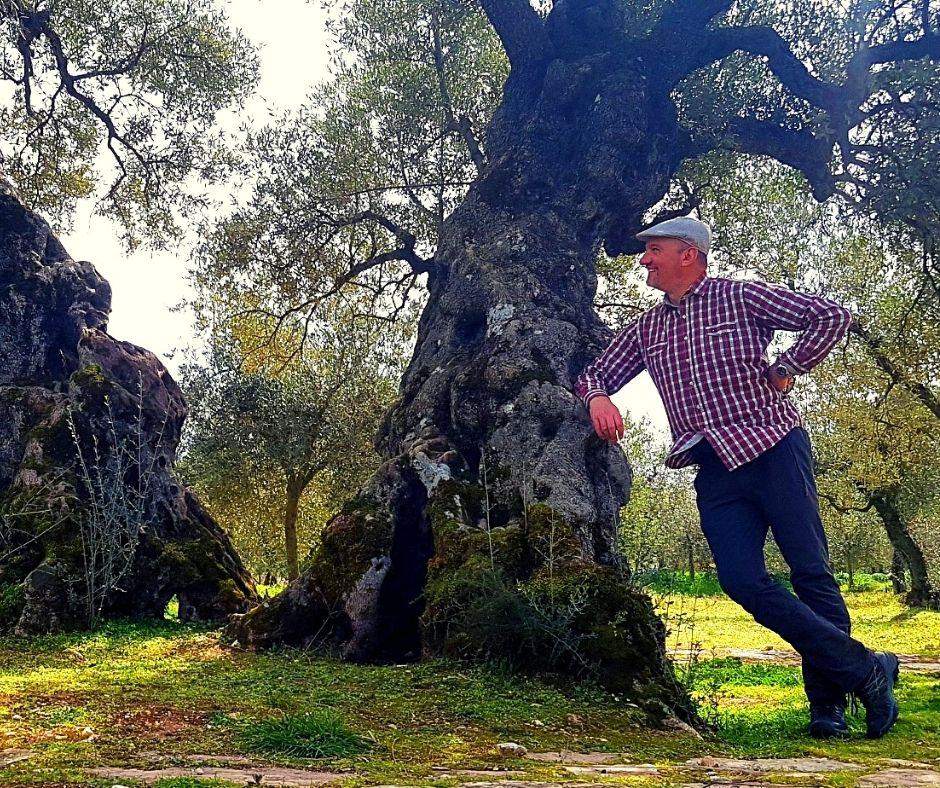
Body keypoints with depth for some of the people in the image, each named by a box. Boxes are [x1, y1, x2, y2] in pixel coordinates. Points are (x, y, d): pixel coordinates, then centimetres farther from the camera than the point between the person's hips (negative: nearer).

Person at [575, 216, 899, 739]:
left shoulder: (740, 297, 1)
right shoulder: (645, 330, 17)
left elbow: (832, 317, -1)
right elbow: (595, 374, 20)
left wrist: (785, 369, -3)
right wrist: (597, 397, -2)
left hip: (773, 448, -4)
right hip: (716, 470, 5)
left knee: (811, 572, -2)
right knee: (742, 581, -10)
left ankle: (828, 704, 12)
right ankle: (866, 669, 1)